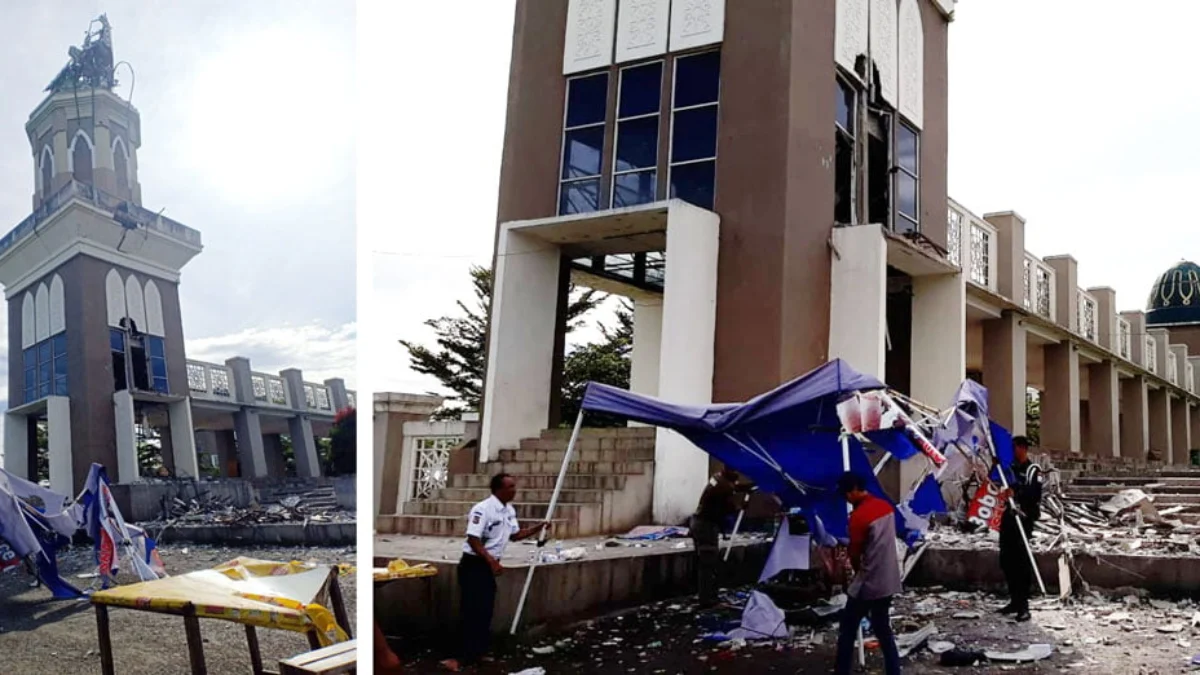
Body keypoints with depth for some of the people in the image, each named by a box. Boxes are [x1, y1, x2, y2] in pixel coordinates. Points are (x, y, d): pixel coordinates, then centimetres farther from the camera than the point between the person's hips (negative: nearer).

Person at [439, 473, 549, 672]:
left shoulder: (509, 511, 7)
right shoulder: (483, 509, -20)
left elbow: (515, 535, 19)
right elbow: (473, 540, -23)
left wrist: (538, 528, 6)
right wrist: (492, 561, -27)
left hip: (489, 565, 9)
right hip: (473, 564, -9)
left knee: (486, 610, 12)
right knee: (471, 611, -9)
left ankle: (475, 653, 22)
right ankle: (463, 657, -5)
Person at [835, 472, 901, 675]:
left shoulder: (859, 516, -20)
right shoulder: (886, 507, 5)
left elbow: (855, 555, -11)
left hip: (867, 583, -8)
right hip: (888, 582, 8)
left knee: (847, 632, 6)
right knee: (883, 630, 17)